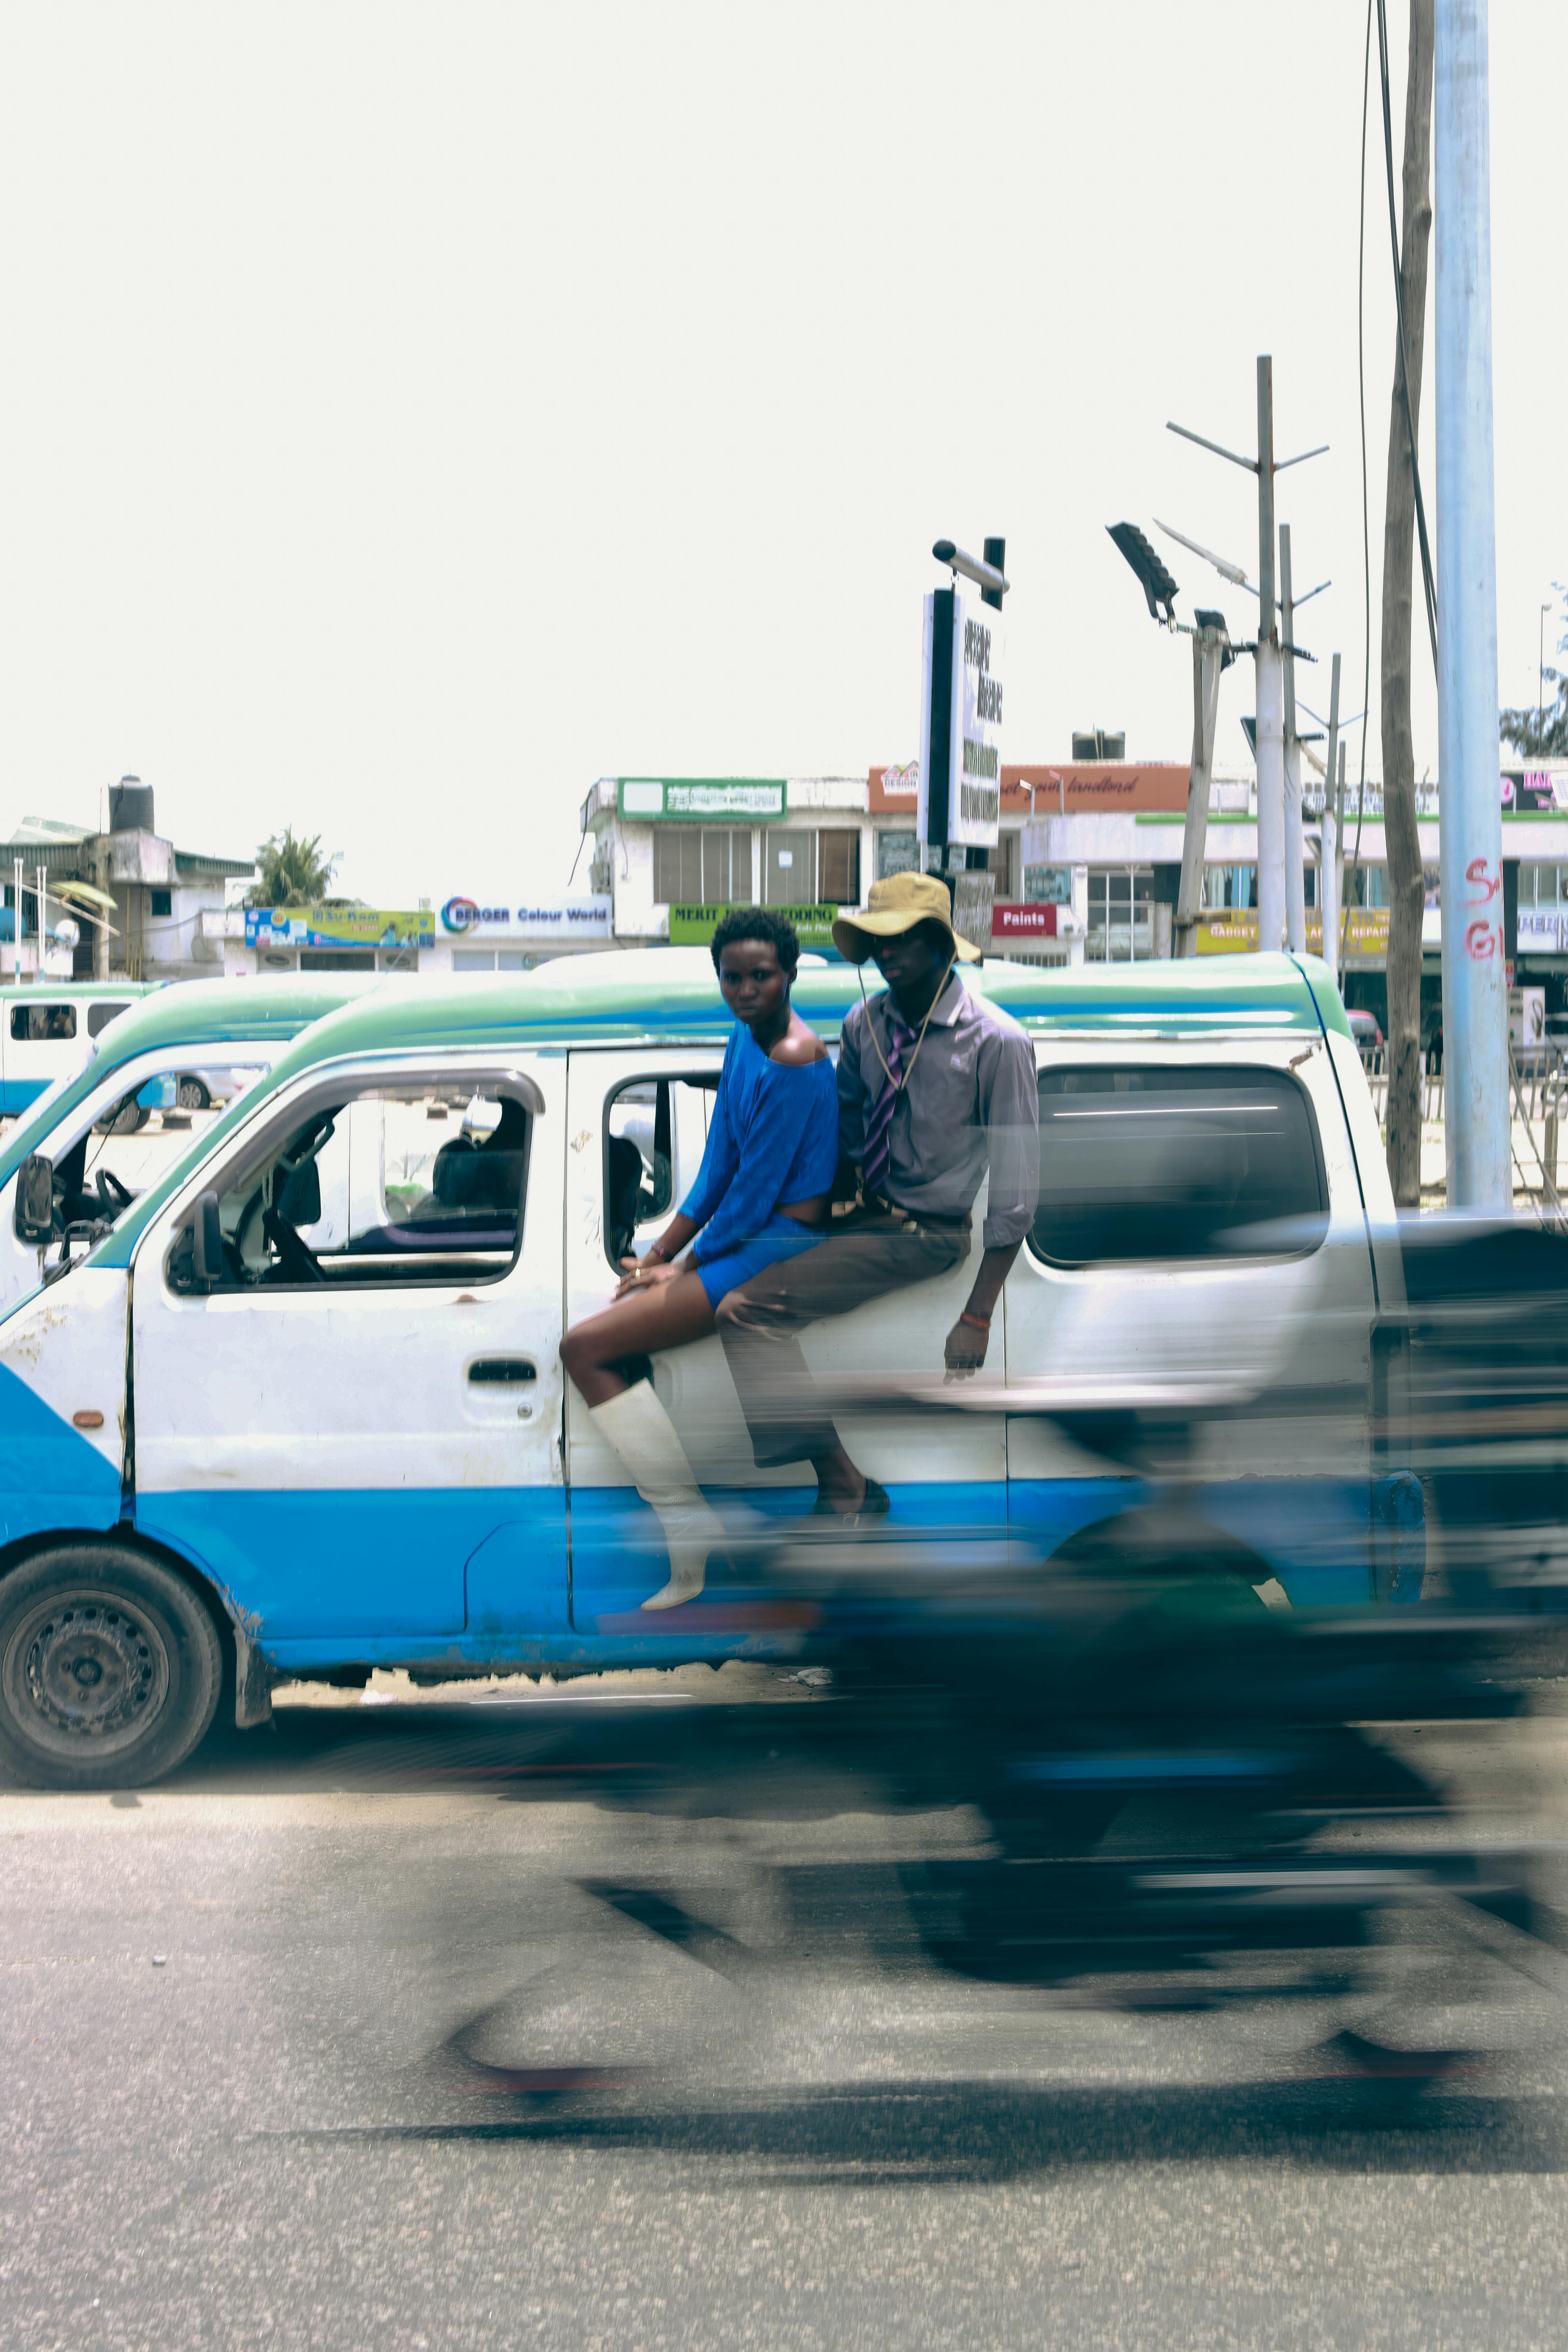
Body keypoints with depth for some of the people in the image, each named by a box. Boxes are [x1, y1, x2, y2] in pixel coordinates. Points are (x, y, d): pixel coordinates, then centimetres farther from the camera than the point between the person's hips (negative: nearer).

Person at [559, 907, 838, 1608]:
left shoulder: (794, 1063, -19)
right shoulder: (744, 1040, 11)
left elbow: (756, 1194, -17)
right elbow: (719, 1164, 15)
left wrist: (685, 1267, -6)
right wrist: (660, 1254, 8)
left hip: (781, 1249, -10)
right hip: (744, 1242, 10)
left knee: (585, 1348, -16)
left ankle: (690, 1526, -13)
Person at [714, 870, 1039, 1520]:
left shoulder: (996, 1043, -14)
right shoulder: (865, 1023, 3)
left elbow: (1016, 1182, -12)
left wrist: (978, 1317, -14)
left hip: (924, 1235, -7)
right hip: (862, 1215, 7)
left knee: (746, 1311, -22)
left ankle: (844, 1488, -16)